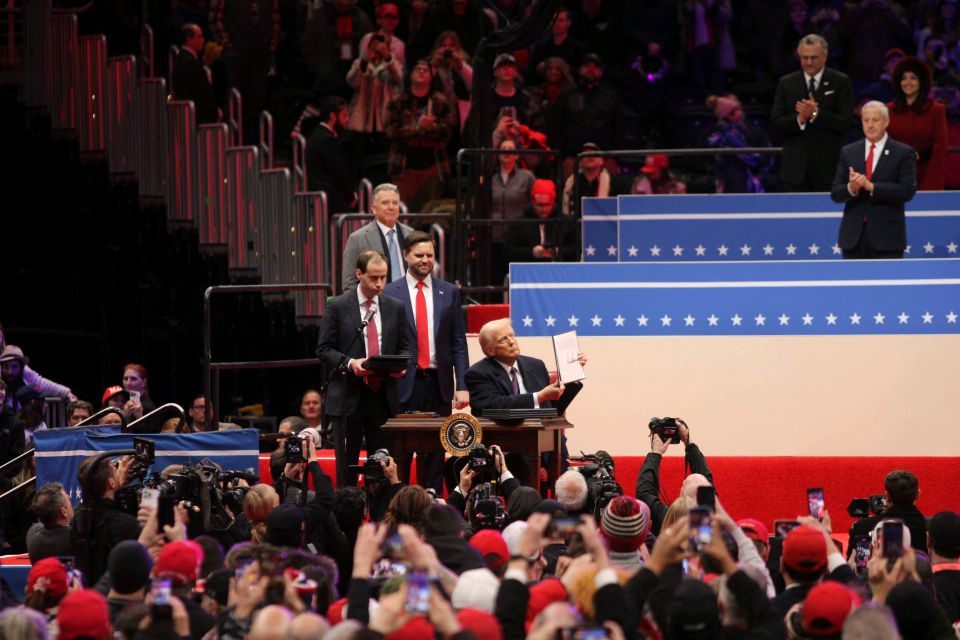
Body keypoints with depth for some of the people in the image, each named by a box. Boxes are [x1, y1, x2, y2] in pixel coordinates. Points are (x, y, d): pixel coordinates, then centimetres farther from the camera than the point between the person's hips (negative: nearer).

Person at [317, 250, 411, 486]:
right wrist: (349, 363, -19)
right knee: (346, 465, 2)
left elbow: (403, 347, 16)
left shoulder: (395, 308, 9)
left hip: (383, 396, 3)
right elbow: (324, 349, -2)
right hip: (349, 396, -3)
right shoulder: (338, 306, -1)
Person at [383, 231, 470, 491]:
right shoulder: (389, 293, 2)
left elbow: (458, 342, 7)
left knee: (434, 456, 5)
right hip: (404, 383, -2)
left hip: (438, 384, 2)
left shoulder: (449, 292, 9)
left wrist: (462, 386, -1)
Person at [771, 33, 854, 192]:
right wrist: (799, 119, -16)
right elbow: (775, 123, 3)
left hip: (828, 166, -2)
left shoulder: (840, 82, 2)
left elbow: (846, 122, -6)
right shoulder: (786, 83, 9)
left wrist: (816, 114, -17)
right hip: (796, 165, 2)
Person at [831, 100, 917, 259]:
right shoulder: (848, 152, 12)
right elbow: (835, 194, 7)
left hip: (887, 236, -3)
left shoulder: (903, 153, 1)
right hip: (854, 236, 3)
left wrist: (871, 187, -19)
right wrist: (851, 188, -16)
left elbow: (907, 191, -10)